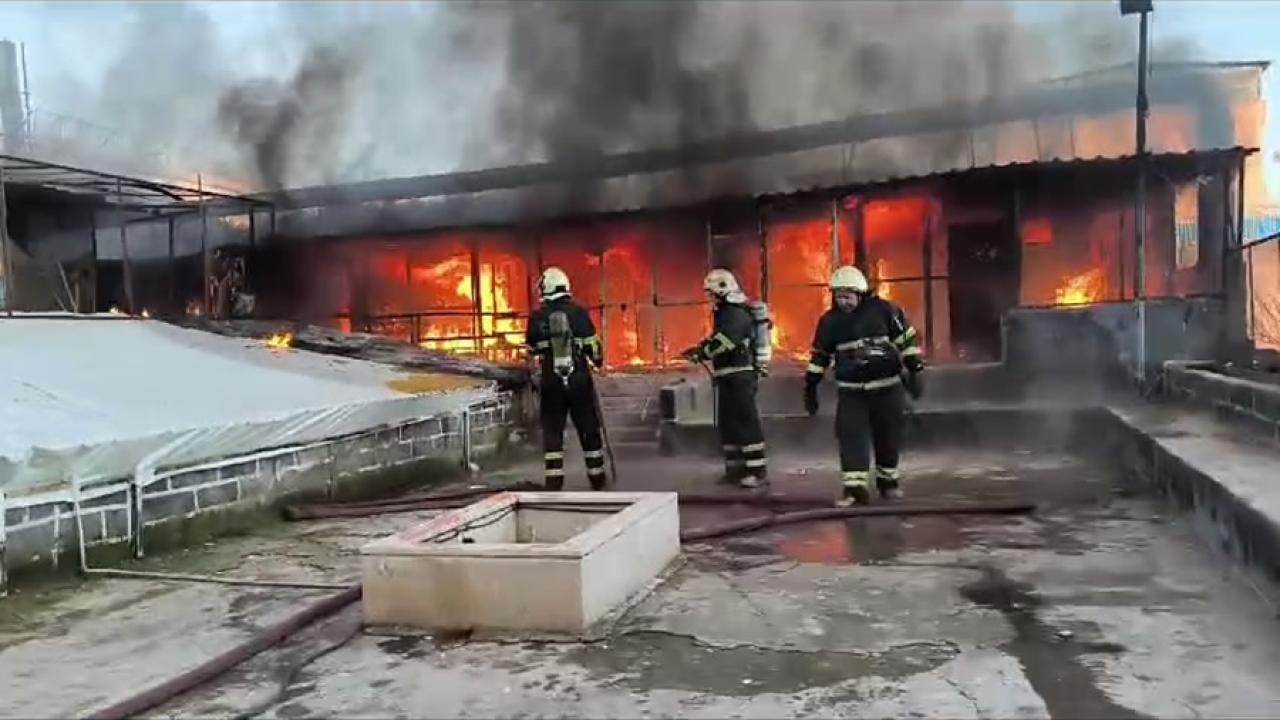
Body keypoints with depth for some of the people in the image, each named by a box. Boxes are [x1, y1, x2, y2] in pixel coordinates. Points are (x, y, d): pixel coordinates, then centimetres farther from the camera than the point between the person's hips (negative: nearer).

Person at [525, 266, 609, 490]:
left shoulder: (537, 318, -4)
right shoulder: (578, 312, -6)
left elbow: (532, 351, 7)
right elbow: (593, 345, -3)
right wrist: (598, 361, 18)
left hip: (550, 382, 0)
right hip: (579, 379, 0)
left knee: (552, 430, 8)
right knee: (588, 429, 10)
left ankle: (554, 479, 4)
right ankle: (597, 477, 18)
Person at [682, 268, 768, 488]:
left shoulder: (736, 314, -14)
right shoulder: (725, 312, 18)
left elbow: (723, 342, -25)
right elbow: (717, 340, 23)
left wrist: (701, 352, -16)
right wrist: (700, 349, 8)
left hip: (739, 375, -11)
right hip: (728, 377, 11)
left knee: (746, 422, -8)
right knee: (727, 423, 13)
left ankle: (758, 470, -4)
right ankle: (735, 468, 21)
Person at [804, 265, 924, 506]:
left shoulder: (884, 310, -8)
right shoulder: (829, 321, 0)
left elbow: (907, 339, -1)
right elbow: (820, 355, 9)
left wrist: (915, 371, -4)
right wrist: (810, 387, 9)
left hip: (887, 387, -1)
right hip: (851, 391, 1)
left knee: (888, 436, 8)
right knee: (851, 436, -9)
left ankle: (889, 481, 27)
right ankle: (854, 487, -9)